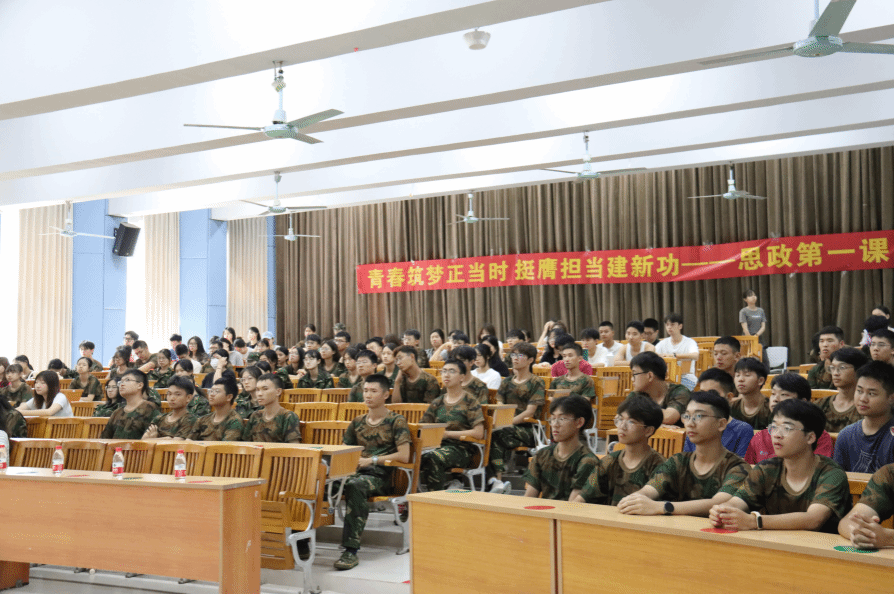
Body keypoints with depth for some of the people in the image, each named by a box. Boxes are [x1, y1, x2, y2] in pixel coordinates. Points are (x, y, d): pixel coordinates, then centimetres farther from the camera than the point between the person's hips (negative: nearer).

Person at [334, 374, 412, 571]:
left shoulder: (396, 421, 5)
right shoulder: (357, 422, 22)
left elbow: (404, 456, -5)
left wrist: (372, 460, -8)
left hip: (381, 476, -5)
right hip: (356, 472, 5)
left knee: (355, 486, -39)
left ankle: (351, 549, -39)